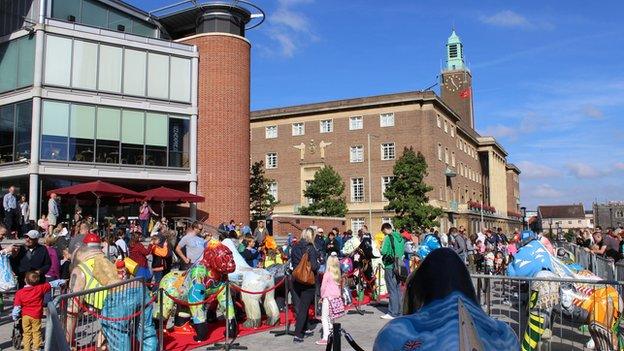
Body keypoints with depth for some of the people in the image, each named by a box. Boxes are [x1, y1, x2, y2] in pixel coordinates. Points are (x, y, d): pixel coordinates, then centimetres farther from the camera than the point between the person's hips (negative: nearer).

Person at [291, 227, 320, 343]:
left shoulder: (295, 247, 2)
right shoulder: (310, 248, -15)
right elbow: (314, 266, -20)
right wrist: (318, 265, 0)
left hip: (296, 280, 6)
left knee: (302, 304, 22)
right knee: (304, 307, -1)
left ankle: (303, 328, 34)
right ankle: (297, 335, -5)